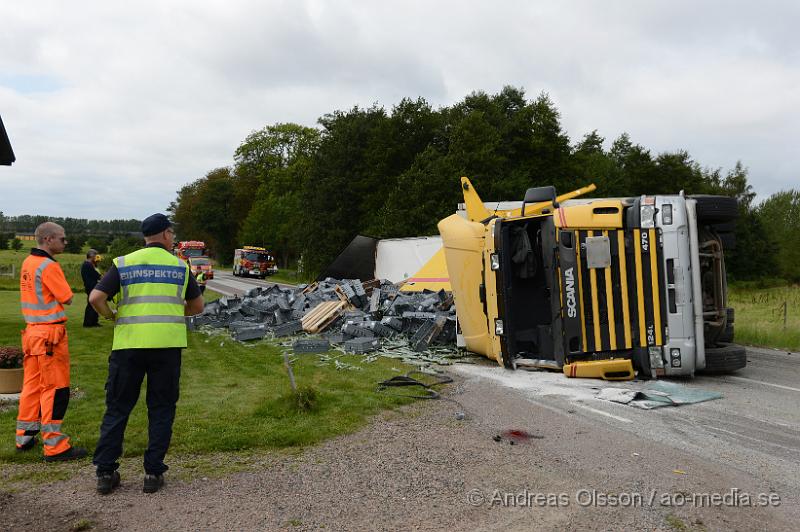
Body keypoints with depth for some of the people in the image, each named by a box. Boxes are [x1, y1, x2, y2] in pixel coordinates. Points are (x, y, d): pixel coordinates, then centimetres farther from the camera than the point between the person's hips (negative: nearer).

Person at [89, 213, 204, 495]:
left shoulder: (123, 264, 5)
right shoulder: (179, 266, 6)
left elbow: (96, 298, -5)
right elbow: (197, 306, 12)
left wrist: (113, 317, 11)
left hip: (128, 345, 1)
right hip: (167, 345, 0)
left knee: (117, 408, 12)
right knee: (161, 409, 9)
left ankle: (105, 472, 13)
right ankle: (153, 473, 10)